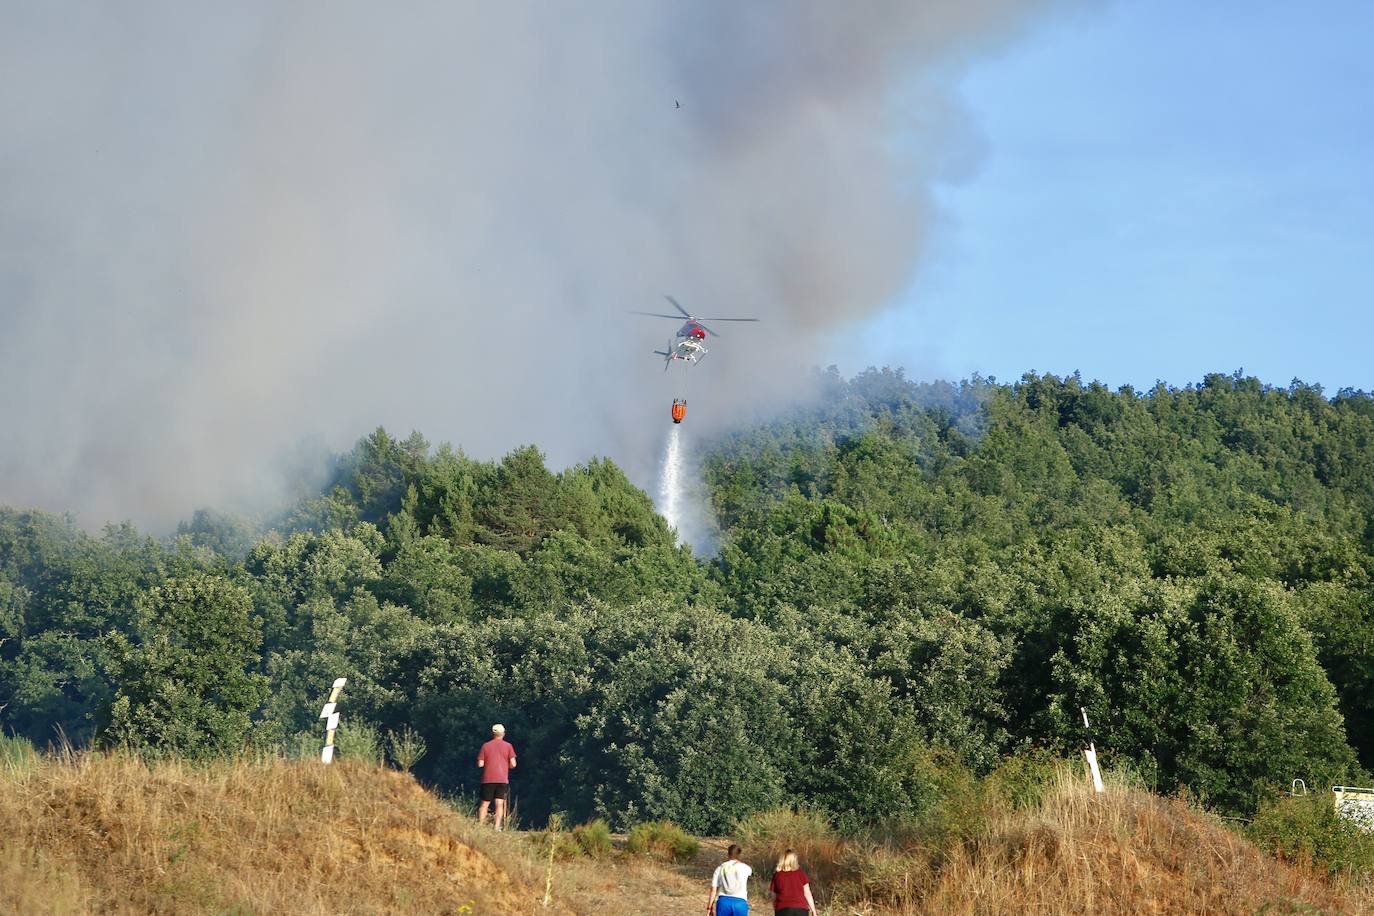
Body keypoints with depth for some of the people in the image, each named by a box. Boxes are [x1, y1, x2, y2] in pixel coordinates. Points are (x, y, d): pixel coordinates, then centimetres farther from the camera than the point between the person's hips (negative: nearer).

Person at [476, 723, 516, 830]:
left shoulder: (485, 746, 4)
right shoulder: (508, 746, 2)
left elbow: (480, 764, 0)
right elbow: (513, 764, -3)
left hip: (488, 779, 1)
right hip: (502, 779, -1)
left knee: (484, 804, 8)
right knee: (500, 804, -2)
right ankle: (497, 827, -12)